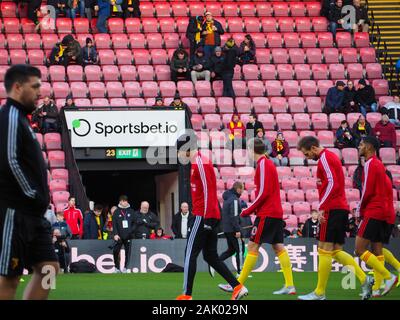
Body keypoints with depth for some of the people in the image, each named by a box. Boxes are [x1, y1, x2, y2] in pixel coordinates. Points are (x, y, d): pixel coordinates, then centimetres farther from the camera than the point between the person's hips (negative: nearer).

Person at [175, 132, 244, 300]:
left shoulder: (200, 163, -12)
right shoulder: (199, 162, 19)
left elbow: (208, 190, -19)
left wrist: (207, 217, -21)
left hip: (204, 216, -10)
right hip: (211, 216, 10)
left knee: (190, 254, -5)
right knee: (211, 256, 11)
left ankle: (187, 295, -4)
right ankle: (238, 287, 7)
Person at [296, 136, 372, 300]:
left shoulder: (325, 158, -9)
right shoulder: (331, 157, 20)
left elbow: (332, 183, -21)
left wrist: (321, 208, -21)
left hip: (332, 209, -10)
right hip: (341, 208, 10)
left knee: (324, 250, -6)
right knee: (336, 251, 10)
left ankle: (319, 293, -4)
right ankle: (364, 279, 2)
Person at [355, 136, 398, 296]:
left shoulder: (370, 164, -10)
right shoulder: (379, 165, 18)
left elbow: (367, 191, -15)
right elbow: (388, 188, 20)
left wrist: (360, 210, -1)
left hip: (373, 212, -9)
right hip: (383, 213, 9)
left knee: (360, 249, -10)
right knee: (376, 252, 6)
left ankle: (389, 277, -16)